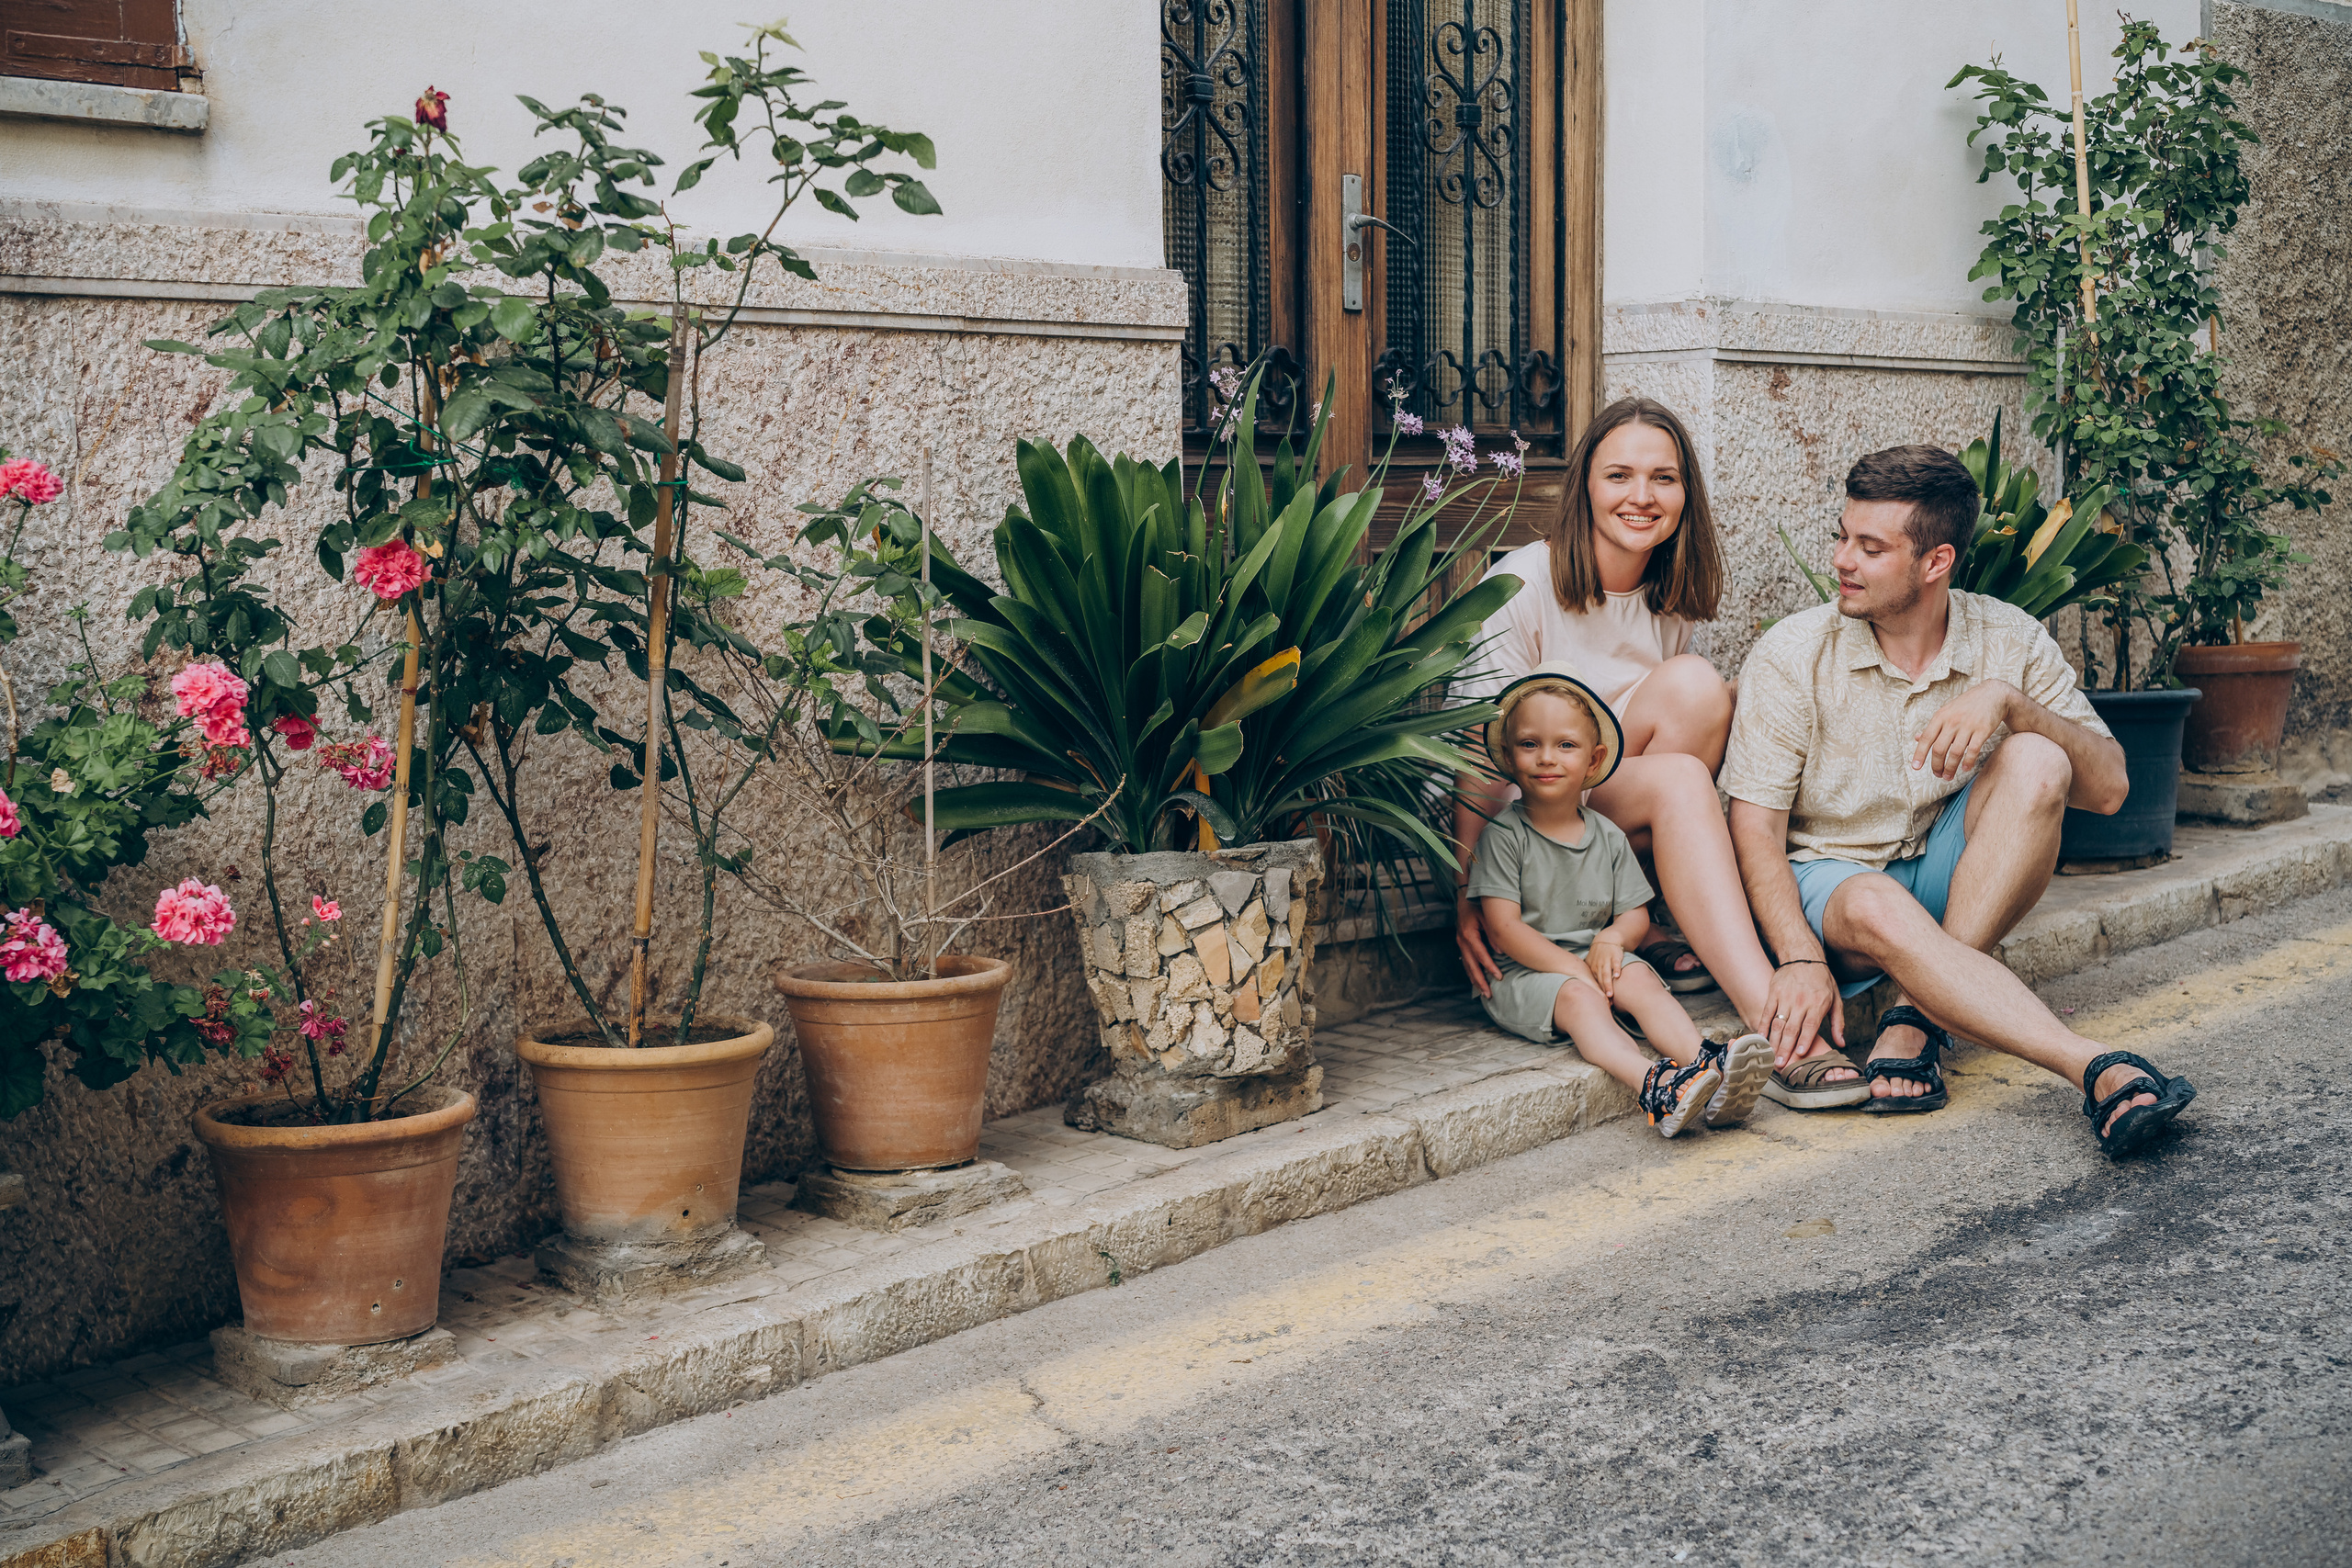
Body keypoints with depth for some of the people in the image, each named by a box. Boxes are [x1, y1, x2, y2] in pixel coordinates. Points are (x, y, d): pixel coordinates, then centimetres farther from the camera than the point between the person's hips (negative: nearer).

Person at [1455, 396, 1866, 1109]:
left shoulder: (1675, 600, 7)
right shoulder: (1525, 582, -11)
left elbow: (1683, 728, 13)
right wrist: (1468, 895, -25)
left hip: (1628, 822, 5)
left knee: (1698, 686, -21)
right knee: (1679, 780, -33)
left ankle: (1663, 934, -16)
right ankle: (1771, 1026, -44)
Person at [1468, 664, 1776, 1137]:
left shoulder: (1607, 837, 11)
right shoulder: (1503, 835, -5)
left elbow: (1636, 914, 12)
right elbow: (1503, 927, -11)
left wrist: (1611, 941, -12)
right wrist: (1573, 967, -19)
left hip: (1596, 960, 5)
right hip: (1521, 973, -5)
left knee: (1641, 980, -25)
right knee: (1580, 998, -33)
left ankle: (1706, 1064, -48)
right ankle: (1654, 1085, -58)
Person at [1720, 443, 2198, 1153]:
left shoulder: (2009, 641, -3)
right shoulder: (1792, 656, -9)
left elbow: (2108, 789, -9)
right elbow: (1755, 829, -12)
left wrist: (2007, 700, -25)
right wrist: (1801, 959, -28)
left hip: (1950, 881, 3)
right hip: (1822, 878, -3)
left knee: (2035, 763, -25)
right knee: (1875, 907, -38)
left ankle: (1917, 1018, -28)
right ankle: (2099, 1071, -47)